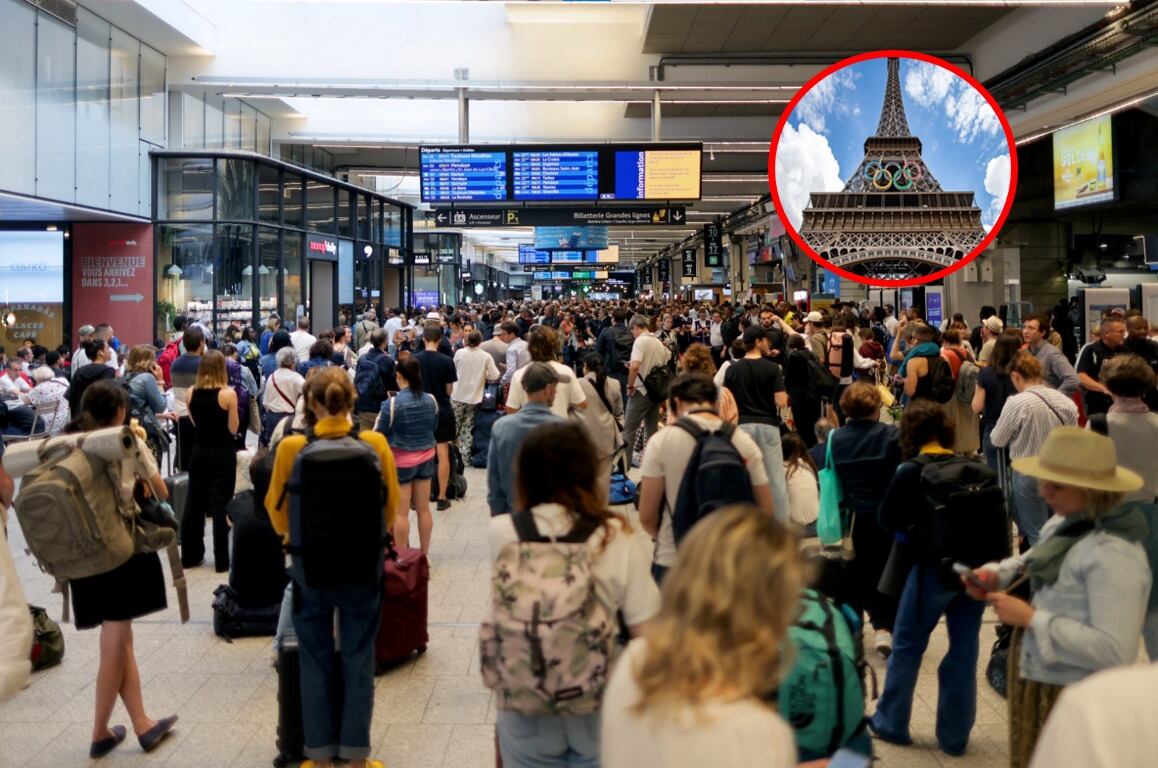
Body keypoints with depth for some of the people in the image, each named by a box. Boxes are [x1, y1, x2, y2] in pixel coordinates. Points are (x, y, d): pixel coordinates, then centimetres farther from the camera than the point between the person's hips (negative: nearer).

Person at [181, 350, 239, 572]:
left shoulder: (191, 393, -1)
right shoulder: (228, 394, -15)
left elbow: (194, 422, 11)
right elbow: (233, 428, -11)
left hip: (199, 452, 4)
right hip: (222, 454, -4)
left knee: (194, 504, 14)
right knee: (220, 506, 2)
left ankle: (190, 555, 23)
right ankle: (222, 560, 7)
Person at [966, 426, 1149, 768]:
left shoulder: (1112, 554, -28)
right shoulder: (1063, 524, 1)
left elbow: (1113, 651, -32)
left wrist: (1030, 618, -28)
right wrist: (996, 574, -5)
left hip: (1075, 701, -8)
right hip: (1036, 681, 9)